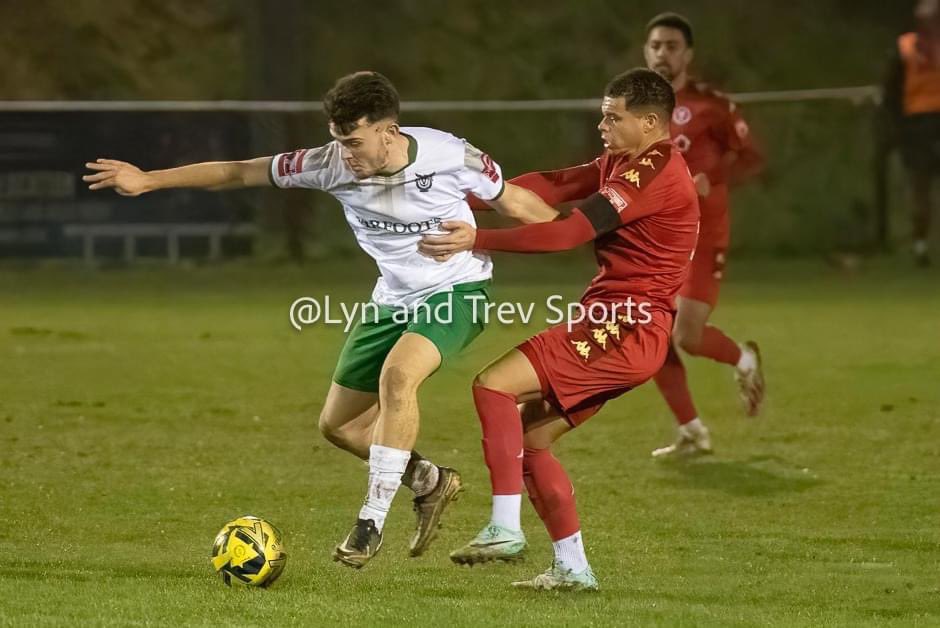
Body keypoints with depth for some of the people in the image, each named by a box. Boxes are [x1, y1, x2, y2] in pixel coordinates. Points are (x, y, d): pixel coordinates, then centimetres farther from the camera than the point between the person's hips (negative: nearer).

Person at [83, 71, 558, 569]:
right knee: (338, 425, 6)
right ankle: (430, 482, 28)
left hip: (456, 290, -5)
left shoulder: (450, 157, -24)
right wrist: (148, 180, -13)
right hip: (393, 298, 6)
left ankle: (373, 521, -22)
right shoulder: (331, 165, -17)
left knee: (396, 375, -32)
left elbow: (515, 202, -8)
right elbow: (238, 172, -11)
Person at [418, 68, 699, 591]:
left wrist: (478, 239, -18)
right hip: (617, 329, 10)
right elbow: (552, 186, 10)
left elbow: (568, 233, -19)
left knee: (494, 386, -16)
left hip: (627, 328, -10)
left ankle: (505, 531, -17)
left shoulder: (654, 171, -14)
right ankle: (573, 568, 12)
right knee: (528, 436, 10)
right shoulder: (621, 165, 18)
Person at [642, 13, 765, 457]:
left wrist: (710, 181, -22)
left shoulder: (709, 106, -8)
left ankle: (743, 360, 19)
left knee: (687, 337, -14)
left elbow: (751, 158, -7)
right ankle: (692, 433, 10)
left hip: (701, 237, -6)